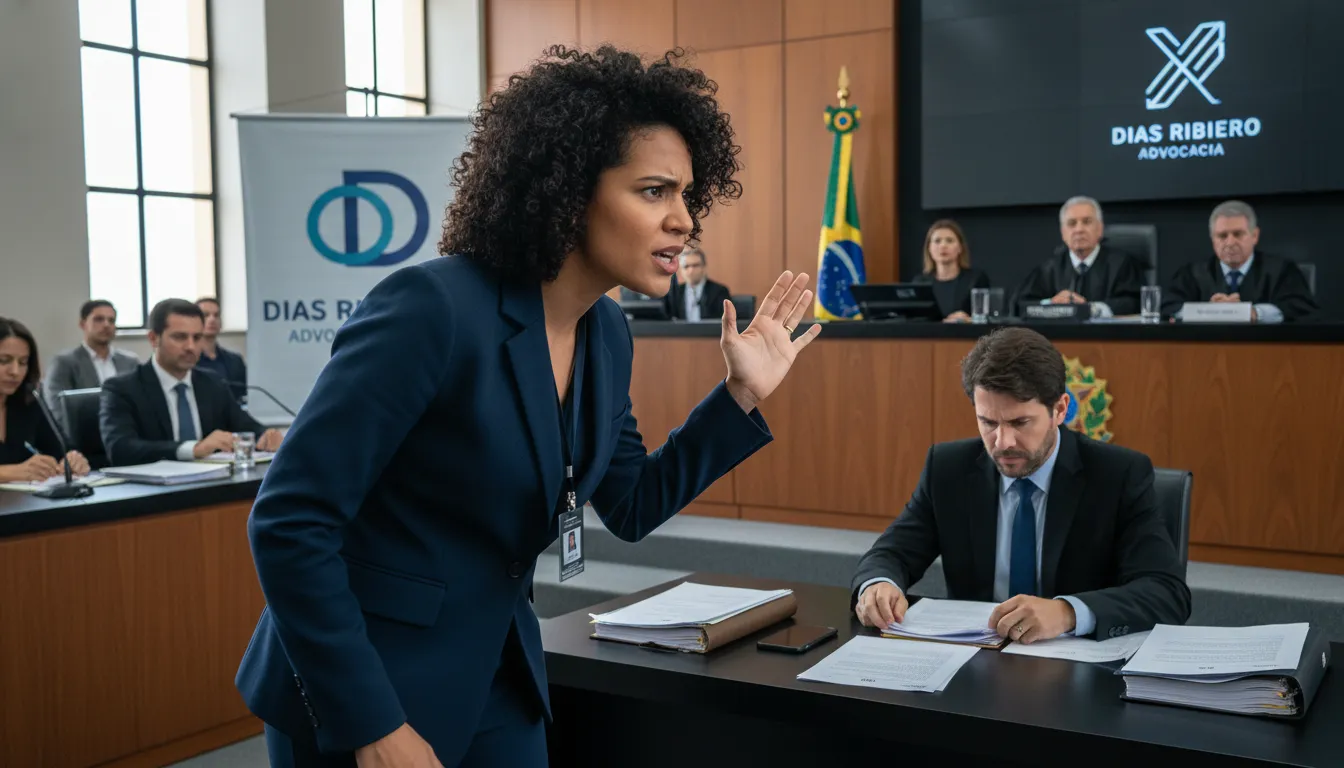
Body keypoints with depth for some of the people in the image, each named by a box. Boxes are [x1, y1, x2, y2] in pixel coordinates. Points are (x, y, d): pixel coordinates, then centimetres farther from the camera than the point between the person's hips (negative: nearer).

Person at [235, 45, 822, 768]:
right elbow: (288, 521, -22)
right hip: (361, 694, -7)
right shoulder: (434, 306, -24)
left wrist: (742, 394, 1)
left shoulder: (607, 333, -1)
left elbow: (631, 507, 11)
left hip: (499, 676, 7)